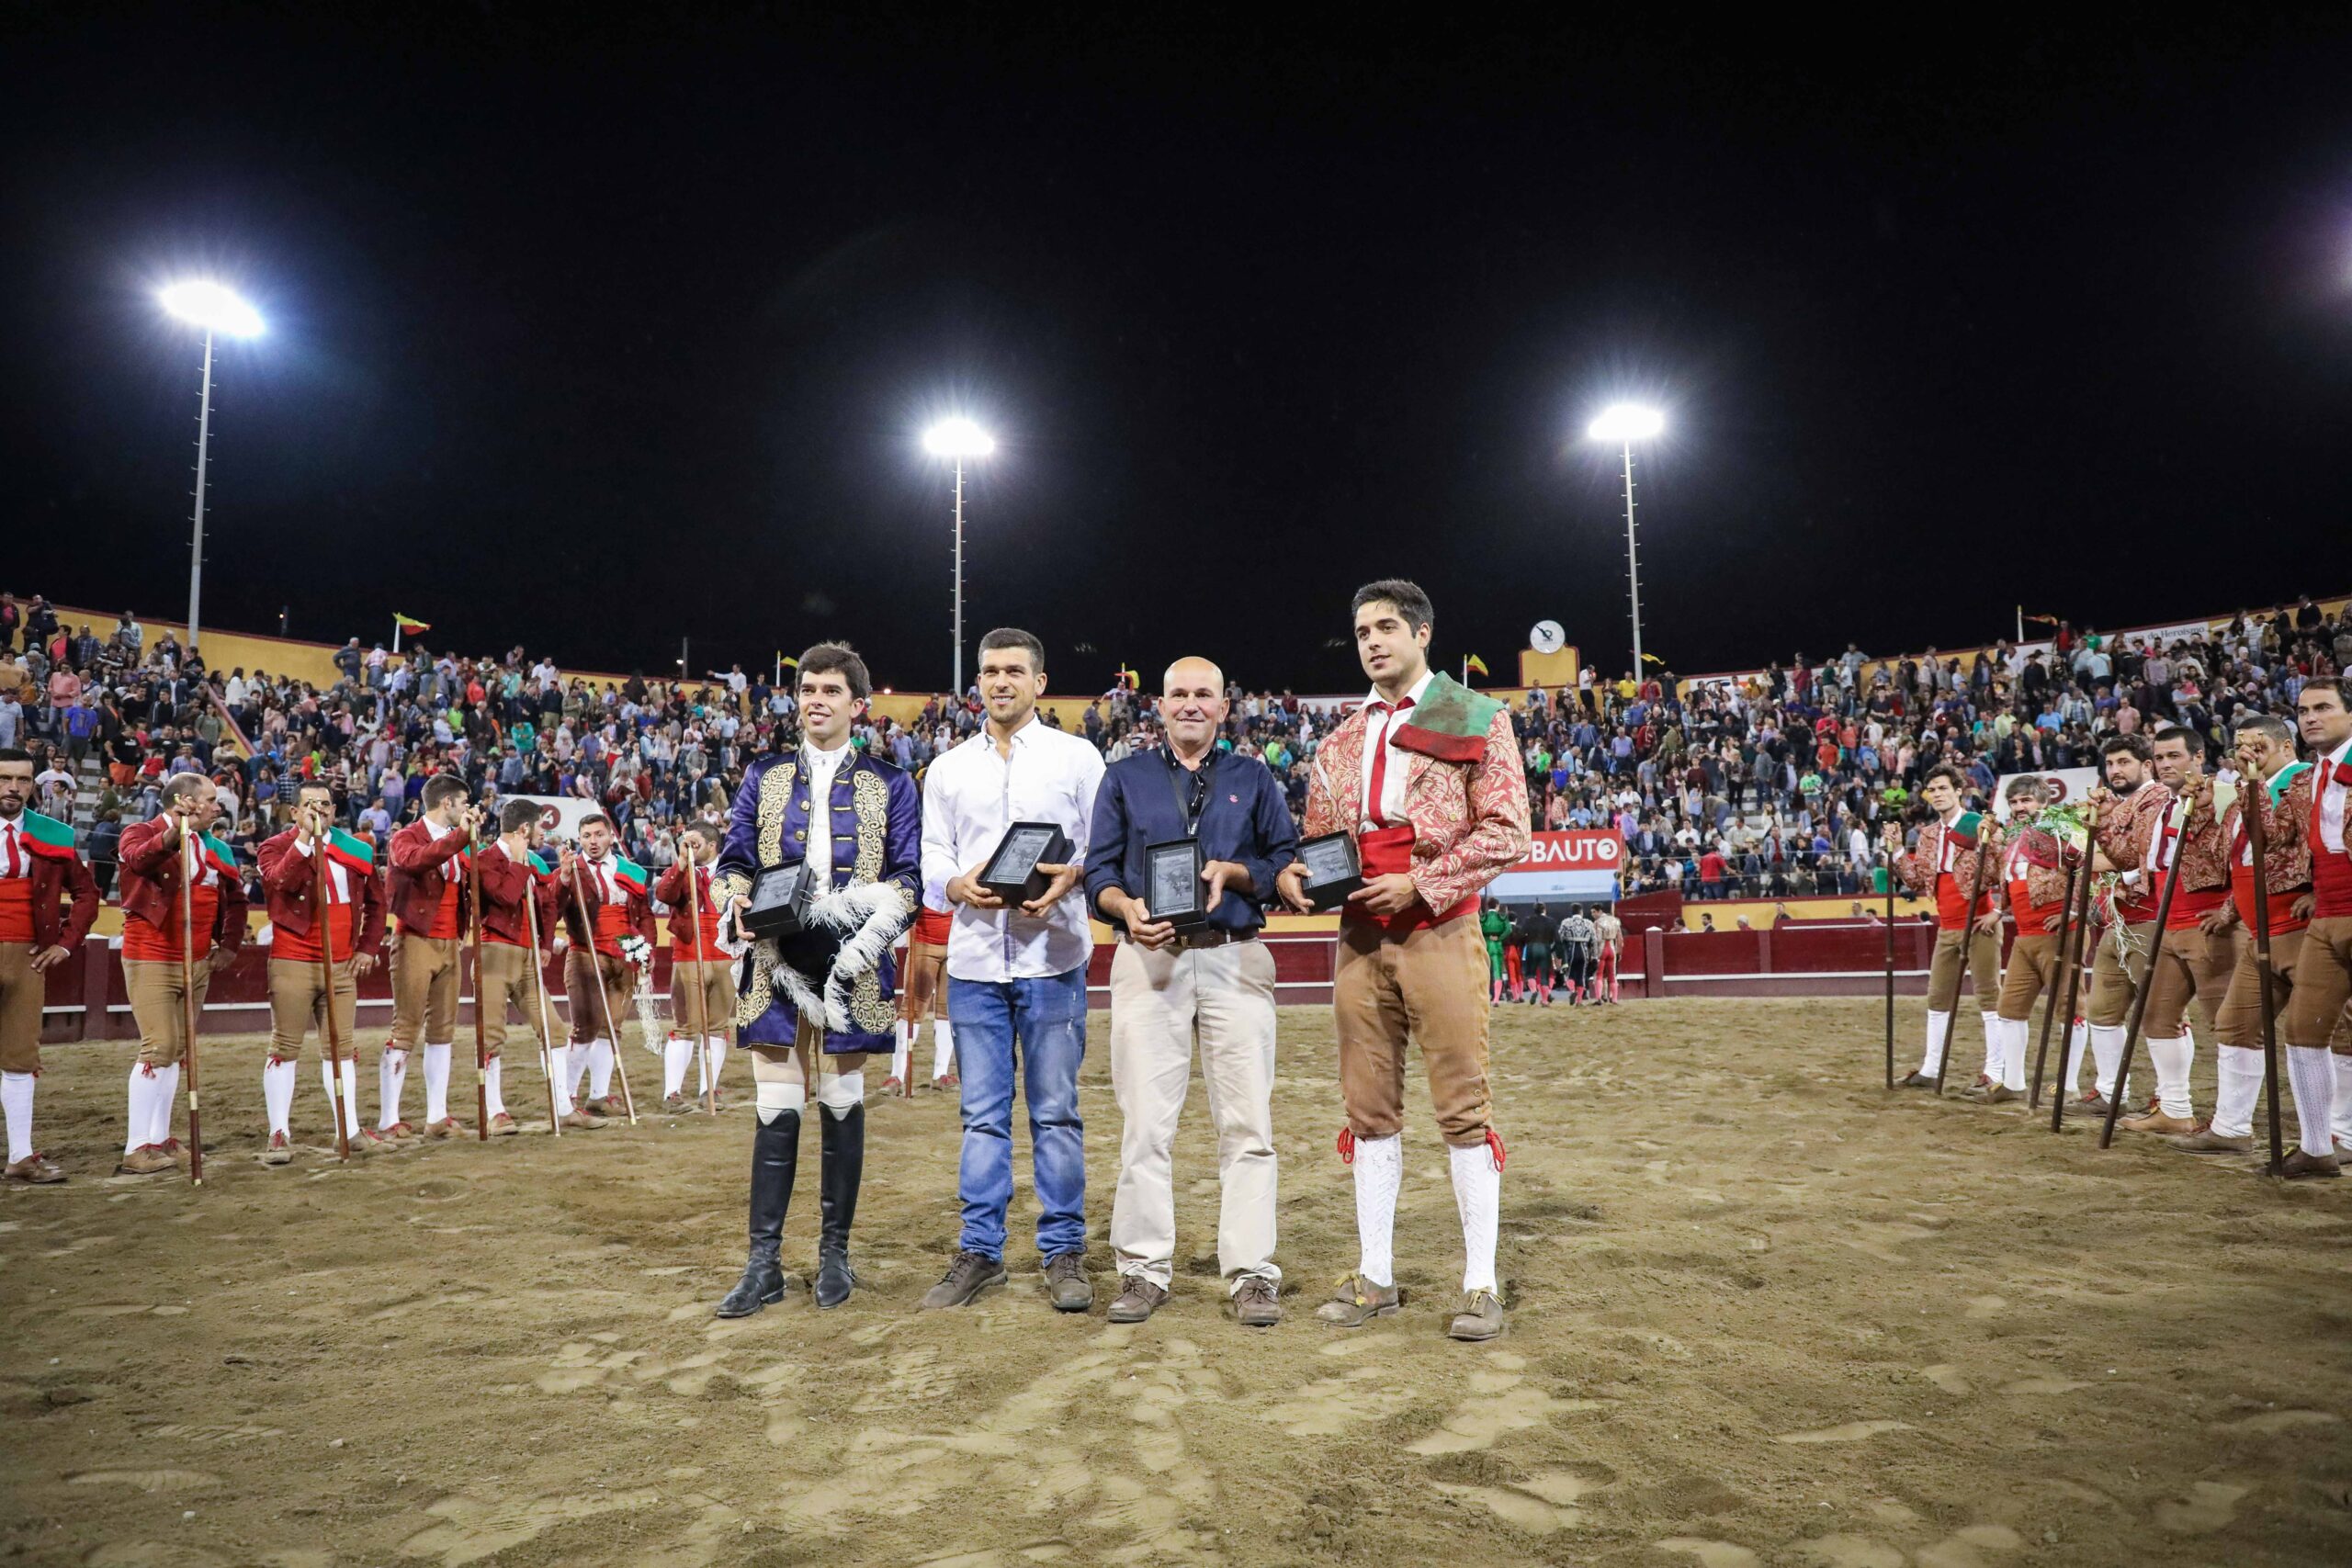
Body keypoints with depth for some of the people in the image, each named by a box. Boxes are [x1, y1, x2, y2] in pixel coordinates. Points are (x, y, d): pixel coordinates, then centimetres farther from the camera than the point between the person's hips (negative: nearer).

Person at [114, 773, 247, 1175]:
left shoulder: (214, 847, 12)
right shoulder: (142, 833, -7)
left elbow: (234, 898, 19)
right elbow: (137, 860, -32)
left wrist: (229, 944, 8)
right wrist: (171, 836, -50)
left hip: (198, 962, 7)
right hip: (151, 960, -7)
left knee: (178, 1050, 11)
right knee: (158, 1048, -11)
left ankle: (158, 1137, 20)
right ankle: (137, 1149, -7)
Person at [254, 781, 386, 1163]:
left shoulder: (356, 850, 9)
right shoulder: (276, 847, -1)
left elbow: (375, 901, 17)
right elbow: (281, 880, -24)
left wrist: (369, 947, 9)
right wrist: (305, 836, -26)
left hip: (342, 966, 4)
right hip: (292, 964, -4)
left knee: (343, 1046, 7)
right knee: (285, 1047, 0)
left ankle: (349, 1130, 12)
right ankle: (279, 1135, 5)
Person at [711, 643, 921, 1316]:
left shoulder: (891, 785, 7)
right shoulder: (763, 777, 12)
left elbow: (908, 878, 2)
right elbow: (732, 863, 10)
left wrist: (863, 942, -12)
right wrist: (739, 908, -11)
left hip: (852, 968, -1)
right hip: (777, 963, 1)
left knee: (842, 1103, 6)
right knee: (776, 1108, 0)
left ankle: (835, 1253, 18)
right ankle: (764, 1263, 8)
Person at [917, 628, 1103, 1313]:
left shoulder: (1077, 757, 6)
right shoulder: (947, 768, 13)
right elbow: (930, 862, 10)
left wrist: (1072, 877, -16)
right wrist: (958, 885, -12)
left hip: (1052, 960, -2)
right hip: (975, 958, 2)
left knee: (1056, 1112, 2)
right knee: (982, 1114, 7)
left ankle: (1064, 1252, 12)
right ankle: (979, 1251, 16)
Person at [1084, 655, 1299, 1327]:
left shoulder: (1252, 778, 15)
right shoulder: (1125, 778, 15)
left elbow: (1289, 861, 9)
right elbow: (1099, 872, 8)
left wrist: (1235, 873, -9)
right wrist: (1126, 908, -12)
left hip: (1236, 960, 0)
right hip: (1150, 960, 0)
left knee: (1247, 1122, -2)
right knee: (1145, 1123, 0)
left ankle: (1251, 1274, 4)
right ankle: (1145, 1270, 10)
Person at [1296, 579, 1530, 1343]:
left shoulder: (1476, 719, 2)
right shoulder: (1341, 740, 18)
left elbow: (1506, 832, -5)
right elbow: (1318, 832, 22)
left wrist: (1420, 882, -14)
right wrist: (1295, 872, -1)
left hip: (1438, 933, -5)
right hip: (1359, 939, 5)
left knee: (1462, 1107, -3)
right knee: (1370, 1109, 7)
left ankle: (1480, 1284, 6)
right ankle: (1375, 1277, 16)